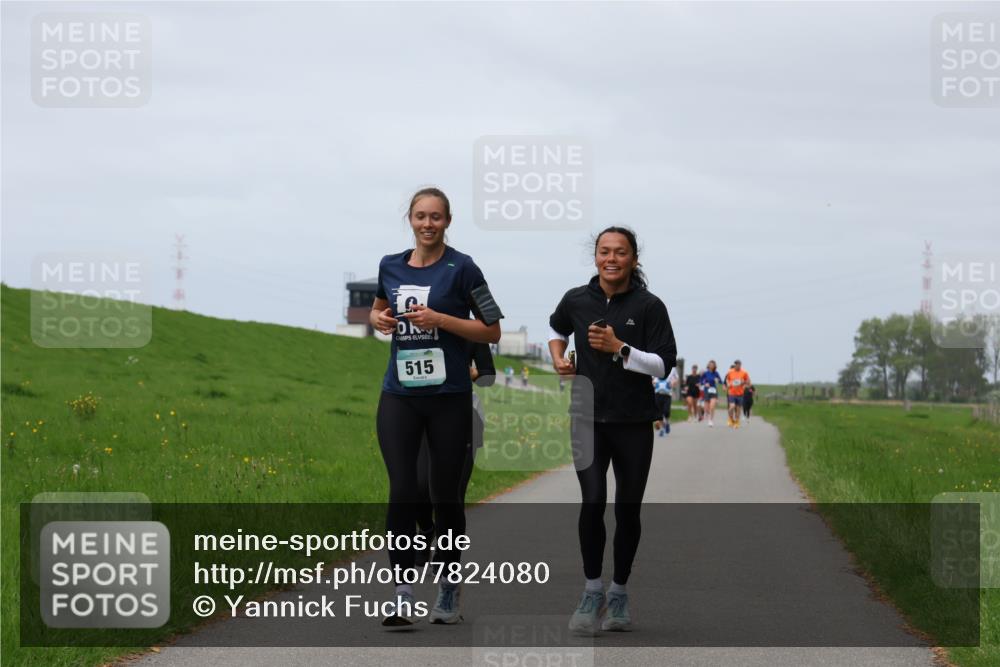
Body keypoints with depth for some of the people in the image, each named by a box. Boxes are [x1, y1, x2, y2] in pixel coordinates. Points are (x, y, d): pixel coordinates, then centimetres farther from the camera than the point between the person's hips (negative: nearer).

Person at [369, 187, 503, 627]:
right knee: (402, 492, -10)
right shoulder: (391, 266, 8)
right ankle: (403, 596, -9)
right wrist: (379, 319, 2)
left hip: (449, 397, -2)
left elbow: (492, 331, -3)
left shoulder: (461, 268, -5)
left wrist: (440, 319, -15)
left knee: (445, 496, 5)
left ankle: (448, 593, 21)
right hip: (399, 396, 3)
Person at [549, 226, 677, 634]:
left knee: (627, 509, 6)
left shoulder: (649, 306, -6)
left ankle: (619, 593, 22)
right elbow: (557, 329, 25)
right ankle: (592, 591, -2)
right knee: (592, 501, -15)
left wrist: (619, 348, -20)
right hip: (587, 417, 1)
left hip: (633, 421, -1)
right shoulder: (576, 300, 2)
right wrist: (558, 358, 6)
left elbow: (664, 364, -10)